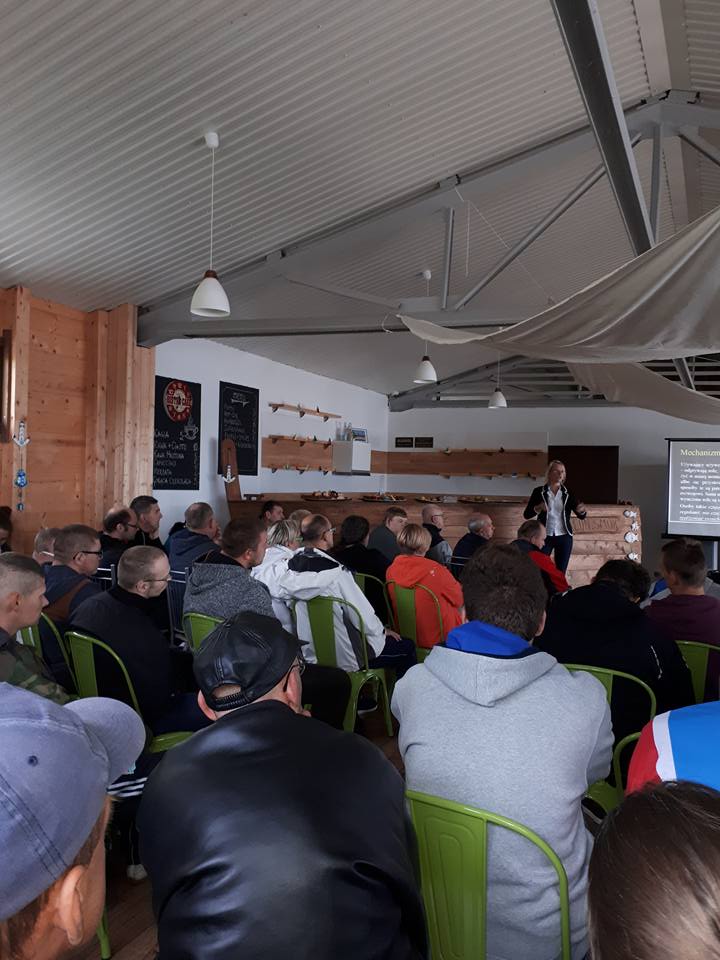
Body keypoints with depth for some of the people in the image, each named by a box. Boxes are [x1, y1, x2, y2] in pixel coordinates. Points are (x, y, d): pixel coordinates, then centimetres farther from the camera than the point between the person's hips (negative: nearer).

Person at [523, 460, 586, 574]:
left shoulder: (568, 493, 4)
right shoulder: (539, 491, -1)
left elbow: (581, 516, 2)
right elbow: (526, 514, -3)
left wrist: (581, 510, -21)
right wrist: (538, 508, -23)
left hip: (564, 537, 2)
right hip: (545, 537, -2)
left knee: (561, 572, 6)